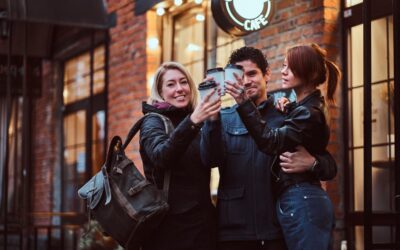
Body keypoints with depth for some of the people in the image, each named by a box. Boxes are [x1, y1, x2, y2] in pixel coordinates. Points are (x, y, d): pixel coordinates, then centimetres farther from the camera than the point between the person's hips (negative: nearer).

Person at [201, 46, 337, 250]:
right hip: (233, 229, 1)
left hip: (279, 228, 0)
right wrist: (212, 118, -22)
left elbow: (330, 166, 6)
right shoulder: (224, 119, 9)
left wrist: (311, 163, -16)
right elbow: (211, 160, -8)